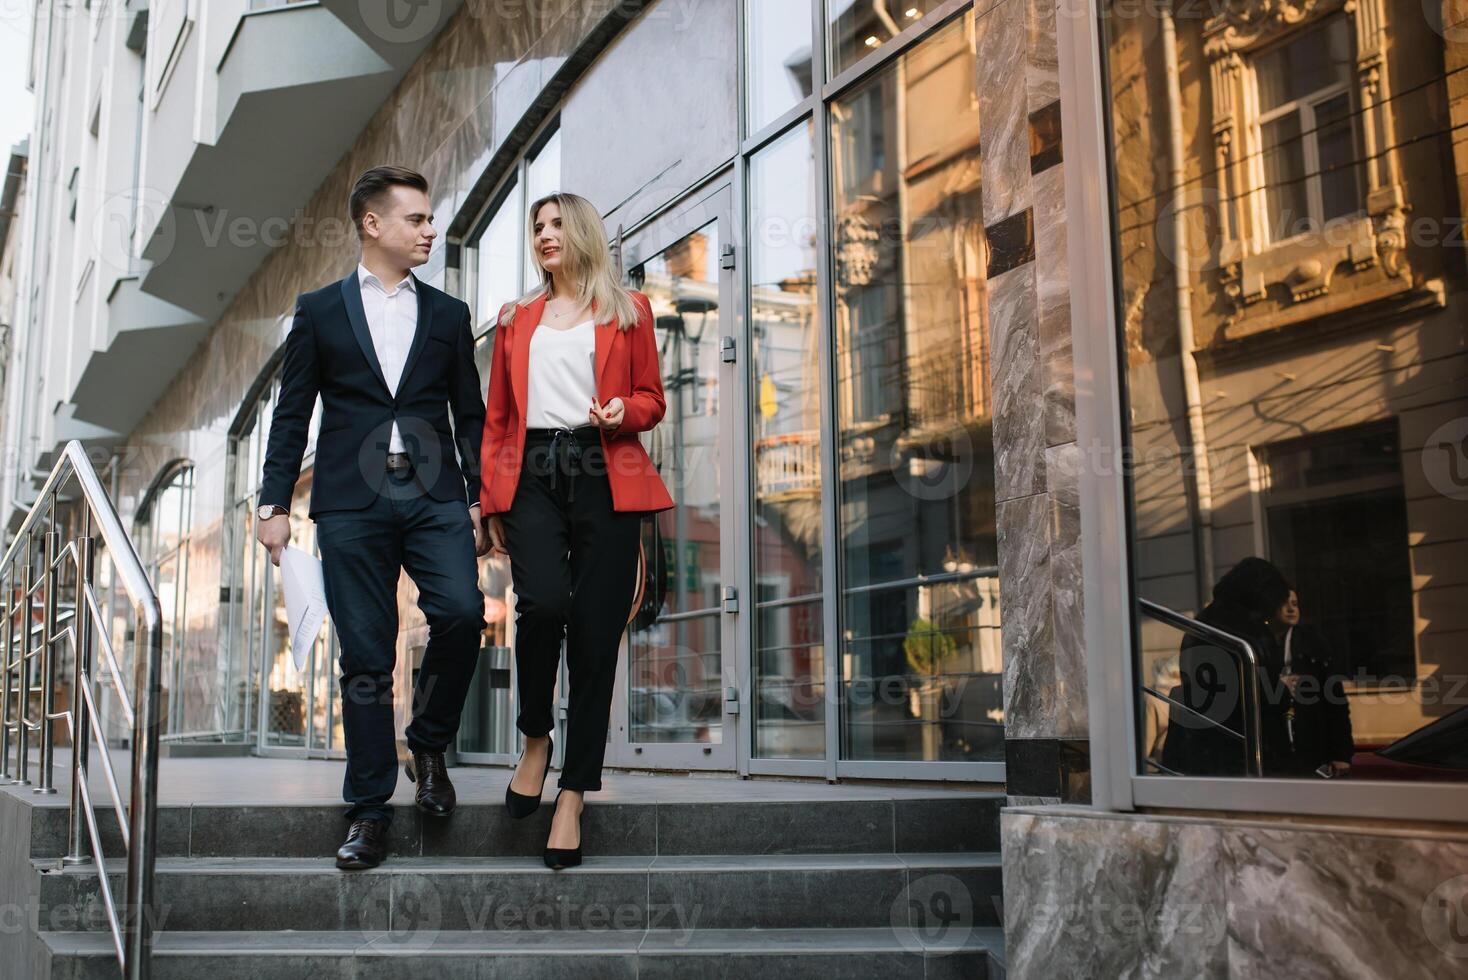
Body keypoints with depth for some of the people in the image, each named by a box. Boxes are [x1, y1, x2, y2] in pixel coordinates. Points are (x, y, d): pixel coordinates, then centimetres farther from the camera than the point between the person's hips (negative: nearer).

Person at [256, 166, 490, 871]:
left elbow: (470, 416, 13)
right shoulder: (319, 310, 10)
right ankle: (369, 809, 12)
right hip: (350, 503, -1)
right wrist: (276, 504, 2)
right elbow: (292, 415, 9)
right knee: (365, 654, 1)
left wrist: (478, 502, 6)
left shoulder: (448, 314, 14)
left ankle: (429, 745, 7)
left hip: (434, 498, 1)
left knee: (461, 612, -19)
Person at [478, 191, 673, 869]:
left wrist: (624, 412, -10)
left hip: (604, 477, -1)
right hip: (532, 476, 1)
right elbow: (496, 416, 18)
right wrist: (491, 501, 9)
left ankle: (573, 795, 4)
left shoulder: (628, 311, 15)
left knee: (594, 634, -4)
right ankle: (535, 740, 2)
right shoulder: (517, 319, 21)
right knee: (543, 601, -24)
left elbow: (652, 399, 14)